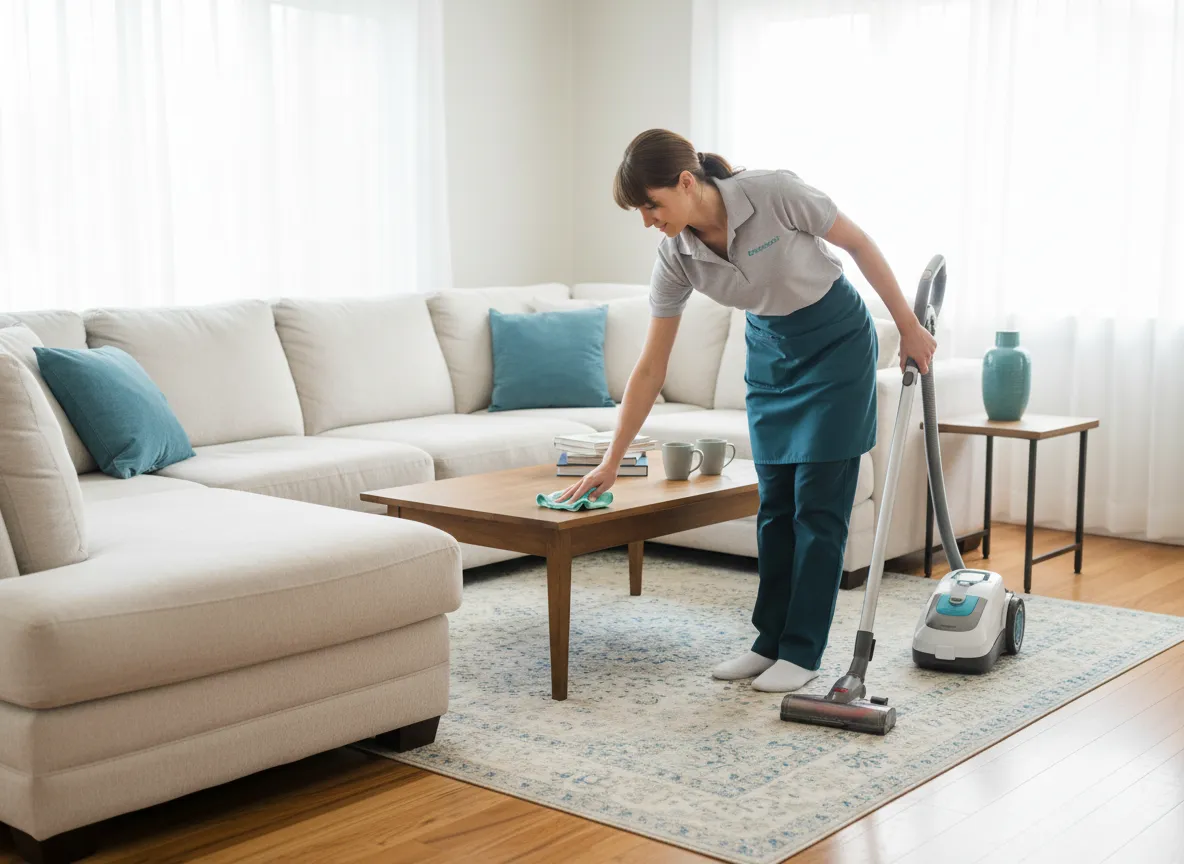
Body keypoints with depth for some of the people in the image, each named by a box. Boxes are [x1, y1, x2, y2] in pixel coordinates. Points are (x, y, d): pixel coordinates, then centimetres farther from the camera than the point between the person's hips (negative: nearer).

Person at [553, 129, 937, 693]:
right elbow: (651, 369, -10)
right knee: (775, 501, 6)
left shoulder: (776, 193, -29)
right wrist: (611, 463, -10)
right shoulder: (675, 257, -15)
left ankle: (802, 652, 4)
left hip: (836, 341, -4)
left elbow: (859, 243, -13)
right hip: (769, 350, 5)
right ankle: (771, 641, 17)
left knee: (818, 502, -4)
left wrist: (908, 326, -7)